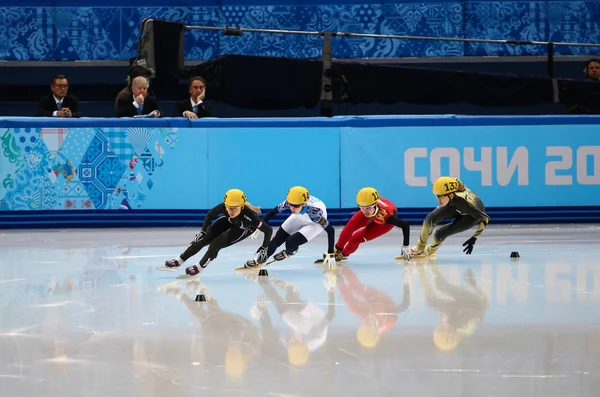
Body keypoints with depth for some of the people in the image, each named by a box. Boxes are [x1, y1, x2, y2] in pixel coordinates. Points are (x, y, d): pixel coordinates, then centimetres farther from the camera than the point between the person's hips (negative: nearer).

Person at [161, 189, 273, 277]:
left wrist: (264, 249, -29)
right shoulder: (223, 207, -37)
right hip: (229, 221, 3)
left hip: (245, 228, -3)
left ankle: (200, 267, 6)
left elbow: (268, 230, -33)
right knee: (203, 238, -7)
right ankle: (179, 261, 8)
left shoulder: (249, 216, -45)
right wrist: (203, 230, -16)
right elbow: (210, 214, -14)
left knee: (217, 243, -19)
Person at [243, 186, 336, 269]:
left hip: (315, 223, -4)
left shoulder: (315, 210, -43)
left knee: (291, 243, -19)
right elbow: (274, 212, -16)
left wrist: (330, 254, -36)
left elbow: (330, 230, -36)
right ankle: (260, 259, 22)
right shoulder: (289, 202, -33)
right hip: (300, 217, 4)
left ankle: (289, 252, 17)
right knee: (278, 238, -2)